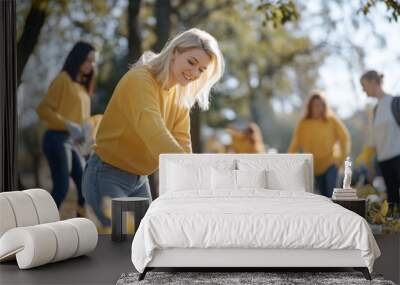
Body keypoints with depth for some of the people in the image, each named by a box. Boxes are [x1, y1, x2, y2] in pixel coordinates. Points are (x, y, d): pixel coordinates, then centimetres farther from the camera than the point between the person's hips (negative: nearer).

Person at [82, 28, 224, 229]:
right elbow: (155, 135, -36)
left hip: (140, 179, 8)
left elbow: (182, 143, -6)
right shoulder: (139, 80, -21)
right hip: (108, 176, -7)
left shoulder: (181, 96, 3)